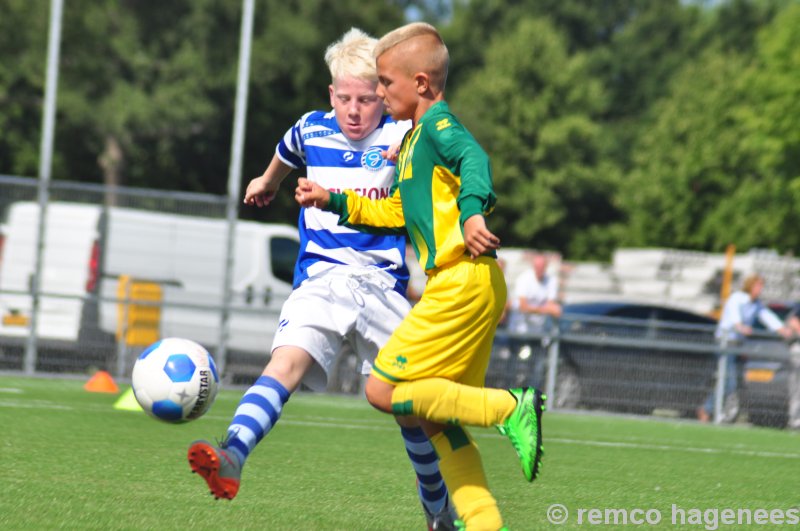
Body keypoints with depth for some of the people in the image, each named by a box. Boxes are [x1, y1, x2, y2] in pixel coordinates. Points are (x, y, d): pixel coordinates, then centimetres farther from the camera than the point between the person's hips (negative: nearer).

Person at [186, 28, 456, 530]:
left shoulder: (401, 137, -4)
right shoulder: (312, 130, 7)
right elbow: (286, 154, 31)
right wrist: (267, 183, 52)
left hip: (384, 283, -1)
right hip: (321, 278, 1)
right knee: (288, 361, -24)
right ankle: (233, 456, -44)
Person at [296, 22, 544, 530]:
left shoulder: (437, 123, -6)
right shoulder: (415, 137, 24)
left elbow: (474, 158, -28)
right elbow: (397, 212, 36)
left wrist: (472, 210, -45)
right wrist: (334, 200, 34)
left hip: (462, 282, -10)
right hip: (461, 288, 10)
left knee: (383, 390, -11)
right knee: (436, 416, 11)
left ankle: (510, 409, -14)